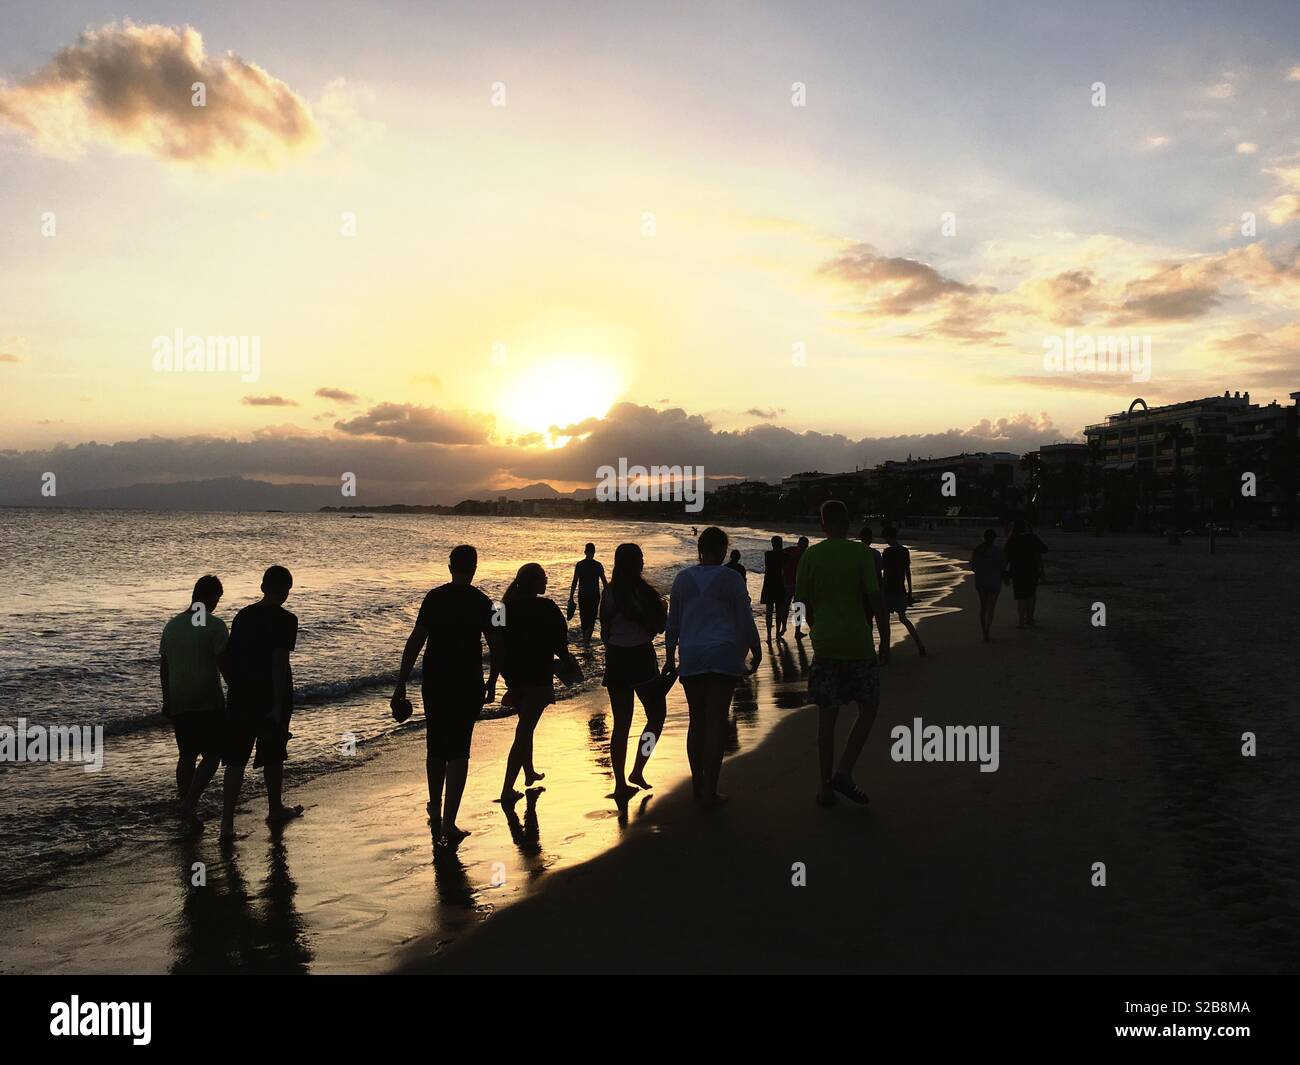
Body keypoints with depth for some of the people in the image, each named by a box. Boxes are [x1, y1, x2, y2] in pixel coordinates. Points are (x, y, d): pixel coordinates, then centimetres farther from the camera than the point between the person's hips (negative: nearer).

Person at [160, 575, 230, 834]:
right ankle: (189, 805, -11)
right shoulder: (215, 625, -10)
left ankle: (185, 806, 21)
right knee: (212, 755, 2)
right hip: (208, 702, -6)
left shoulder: (172, 625, 10)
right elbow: (225, 664, -13)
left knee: (187, 755, 16)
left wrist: (167, 701, 22)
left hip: (178, 703, 6)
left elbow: (163, 666, 14)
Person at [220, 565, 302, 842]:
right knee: (273, 756, 14)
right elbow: (279, 663, -19)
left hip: (241, 695, 4)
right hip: (271, 696, -4)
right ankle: (275, 809, 30)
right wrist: (279, 705, -17)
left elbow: (231, 658, 9)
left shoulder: (242, 616, 6)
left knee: (236, 759, 5)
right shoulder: (285, 620, -13)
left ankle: (227, 820, -1)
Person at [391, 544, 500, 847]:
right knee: (458, 752, 3)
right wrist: (491, 683, 13)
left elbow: (415, 643, -6)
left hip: (434, 683, 2)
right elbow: (496, 648, -1)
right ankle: (448, 824, -4)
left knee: (435, 748, 17)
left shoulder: (434, 598, -2)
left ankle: (436, 815, 30)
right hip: (468, 686, -2)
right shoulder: (483, 603, -3)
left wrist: (401, 685, -3)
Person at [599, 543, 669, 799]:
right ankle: (637, 771, 3)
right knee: (657, 715, 12)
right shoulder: (642, 589, -12)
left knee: (621, 723, 10)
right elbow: (659, 627, -5)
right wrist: (663, 608, 13)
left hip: (614, 658, 5)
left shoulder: (609, 590, 3)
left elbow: (604, 631, 7)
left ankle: (620, 784, 10)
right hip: (640, 656, -5)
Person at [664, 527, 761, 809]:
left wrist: (670, 657, 19)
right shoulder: (731, 579, -3)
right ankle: (709, 793, -1)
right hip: (725, 656, -3)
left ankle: (698, 786, 19)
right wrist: (757, 653, 11)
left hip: (691, 658, 3)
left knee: (697, 720, 12)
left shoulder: (683, 579, 6)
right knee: (717, 721, -1)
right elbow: (746, 622, -2)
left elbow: (673, 624, 11)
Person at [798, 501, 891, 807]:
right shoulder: (860, 553, -5)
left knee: (826, 715, 8)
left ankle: (826, 787, 12)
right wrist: (885, 640, 0)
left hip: (824, 645, 3)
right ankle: (844, 772, 2)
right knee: (868, 708, 13)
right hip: (858, 644, -3)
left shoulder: (810, 556, 3)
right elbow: (876, 599, -9)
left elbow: (804, 602, 8)